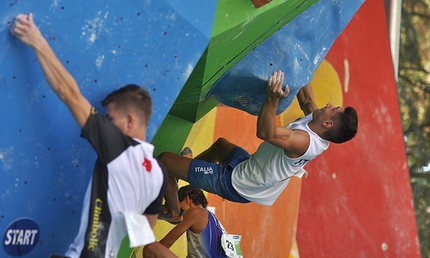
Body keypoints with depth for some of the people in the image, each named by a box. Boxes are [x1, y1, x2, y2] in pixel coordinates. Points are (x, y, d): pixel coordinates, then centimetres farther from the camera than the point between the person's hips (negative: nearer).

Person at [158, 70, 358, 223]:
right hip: (248, 168, 10)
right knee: (220, 143, 38)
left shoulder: (304, 141, -35)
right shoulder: (315, 125, -8)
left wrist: (273, 98, -55)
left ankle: (174, 212, 21)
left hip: (234, 183, -10)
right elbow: (306, 100, 8)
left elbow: (266, 132, -44)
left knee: (165, 159, -2)